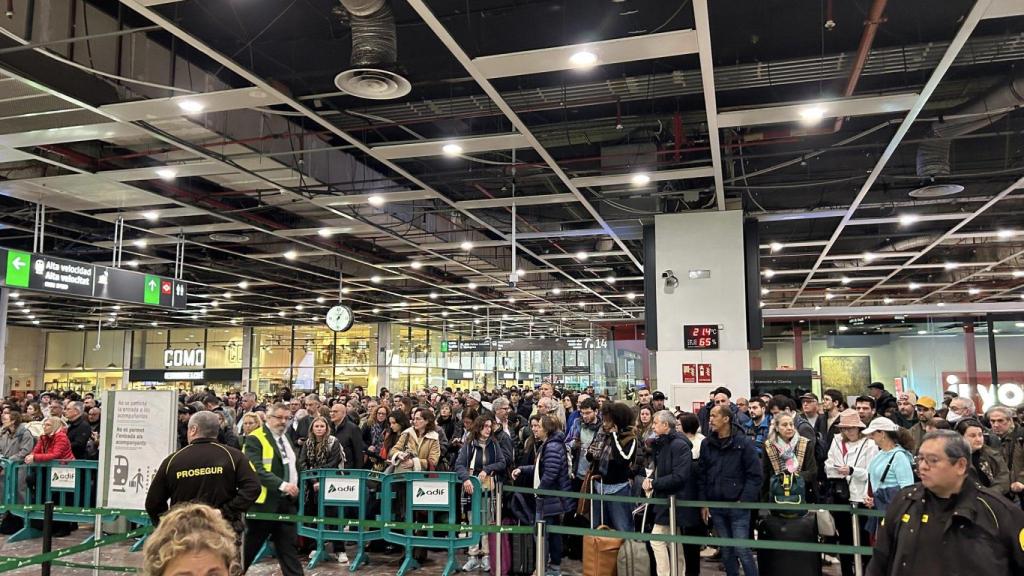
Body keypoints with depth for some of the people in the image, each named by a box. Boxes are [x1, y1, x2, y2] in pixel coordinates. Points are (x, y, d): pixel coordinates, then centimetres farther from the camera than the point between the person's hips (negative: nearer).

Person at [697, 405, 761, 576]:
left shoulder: (743, 442, -7)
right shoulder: (707, 444, 6)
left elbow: (754, 475, -8)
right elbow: (701, 475, 9)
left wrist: (745, 500, -13)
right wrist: (703, 503, 4)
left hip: (738, 506, -4)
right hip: (716, 506, 4)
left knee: (742, 549, -4)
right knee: (726, 550, 12)